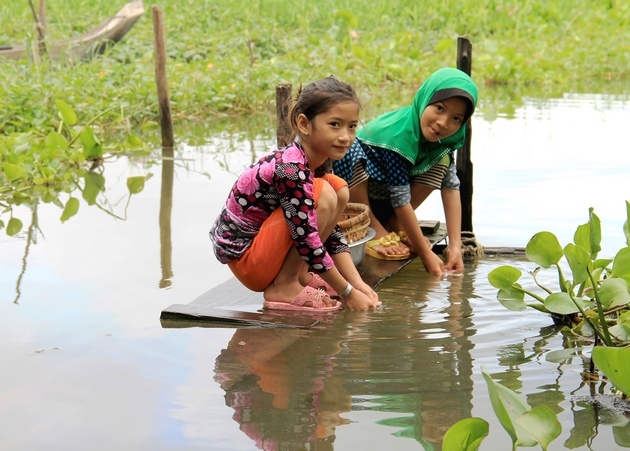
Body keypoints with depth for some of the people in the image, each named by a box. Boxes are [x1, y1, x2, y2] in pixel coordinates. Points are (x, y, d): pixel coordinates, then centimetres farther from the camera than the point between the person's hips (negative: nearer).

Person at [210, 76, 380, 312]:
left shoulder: (314, 163, 1)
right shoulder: (290, 168, -27)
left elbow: (330, 230, 4)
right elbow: (306, 240, -27)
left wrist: (357, 282, -4)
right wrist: (347, 293, -20)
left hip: (262, 243, 9)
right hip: (244, 259, -9)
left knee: (339, 188, 3)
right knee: (323, 194, -24)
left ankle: (301, 274, 4)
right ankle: (283, 287, -14)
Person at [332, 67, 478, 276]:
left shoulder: (443, 139, -13)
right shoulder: (397, 134, -33)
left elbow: (451, 186, -15)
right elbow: (401, 199, -32)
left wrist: (455, 246, -22)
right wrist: (426, 253, -30)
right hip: (355, 194, -6)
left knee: (443, 161, -12)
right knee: (347, 150, -36)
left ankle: (393, 225, -4)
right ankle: (375, 231, -19)